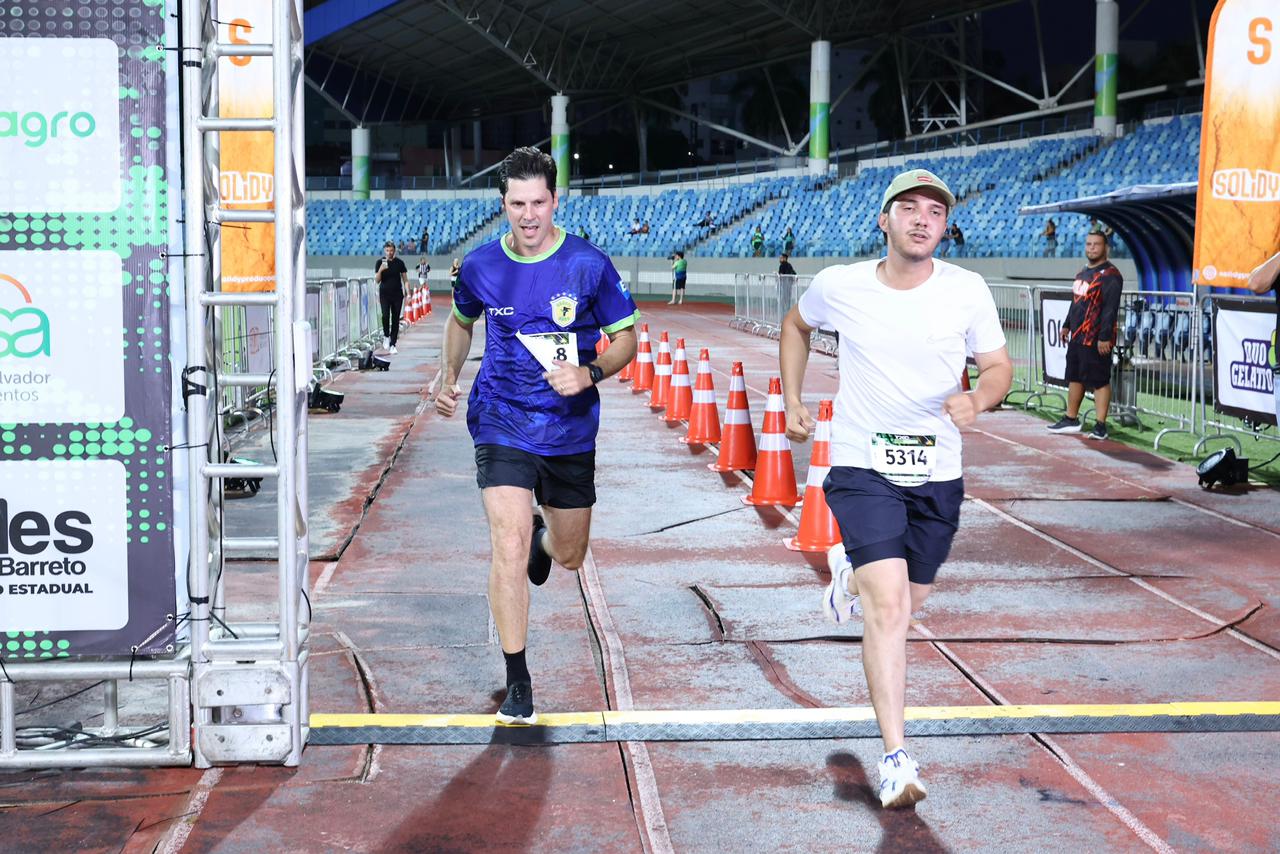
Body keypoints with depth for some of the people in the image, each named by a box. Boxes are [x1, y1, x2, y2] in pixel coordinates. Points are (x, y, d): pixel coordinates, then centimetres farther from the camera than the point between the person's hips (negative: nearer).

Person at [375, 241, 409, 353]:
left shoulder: (399, 263, 3)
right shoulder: (380, 262, 1)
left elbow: (405, 280, 7)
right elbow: (377, 280, 0)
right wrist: (380, 270, -18)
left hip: (397, 294, 1)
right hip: (385, 294, -1)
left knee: (395, 319, 1)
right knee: (385, 315, -20)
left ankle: (392, 345, 8)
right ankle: (386, 336, 5)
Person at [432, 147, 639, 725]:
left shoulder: (589, 265, -10)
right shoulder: (480, 266, -4)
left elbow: (626, 337, -1)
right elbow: (461, 320, 18)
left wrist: (589, 374, -20)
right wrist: (447, 377, 2)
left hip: (570, 429, 1)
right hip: (501, 423, -1)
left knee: (569, 557, 16)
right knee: (509, 546, -16)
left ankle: (541, 536, 56)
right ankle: (517, 683, -4)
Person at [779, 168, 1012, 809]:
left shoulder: (966, 291, -6)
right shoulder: (839, 286, -6)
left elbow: (999, 365, 3)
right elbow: (796, 325, 16)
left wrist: (977, 400, -19)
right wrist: (791, 401, 12)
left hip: (937, 473, 3)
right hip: (862, 468, -3)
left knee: (904, 605, 17)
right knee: (890, 605, -19)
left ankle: (850, 574, 53)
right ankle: (896, 757, -16)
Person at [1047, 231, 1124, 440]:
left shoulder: (1110, 275, -13)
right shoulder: (1083, 272, 16)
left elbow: (1110, 309, -19)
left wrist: (1105, 337, -23)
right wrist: (1067, 325, 24)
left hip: (1096, 340, -9)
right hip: (1077, 336, 9)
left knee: (1100, 381, -5)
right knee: (1074, 377, 17)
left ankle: (1101, 426, -2)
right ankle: (1071, 419, 28)